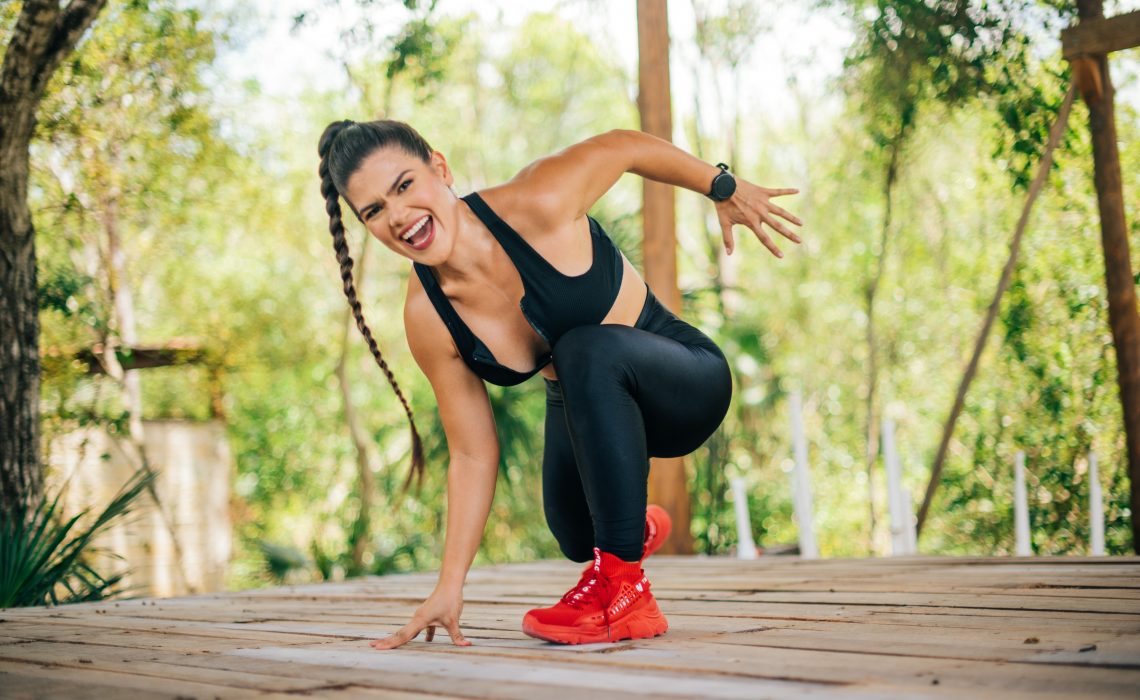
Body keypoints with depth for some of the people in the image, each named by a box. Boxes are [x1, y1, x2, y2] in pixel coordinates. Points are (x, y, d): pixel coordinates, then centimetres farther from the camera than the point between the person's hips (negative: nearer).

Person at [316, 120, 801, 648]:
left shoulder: (538, 204, -30)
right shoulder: (427, 321, -18)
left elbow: (624, 146, -10)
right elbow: (472, 456, -10)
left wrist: (723, 187, 0)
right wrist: (449, 587, -11)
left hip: (690, 381, -5)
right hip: (585, 413, 5)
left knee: (585, 350, -34)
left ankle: (624, 590, -28)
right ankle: (637, 526, 38)